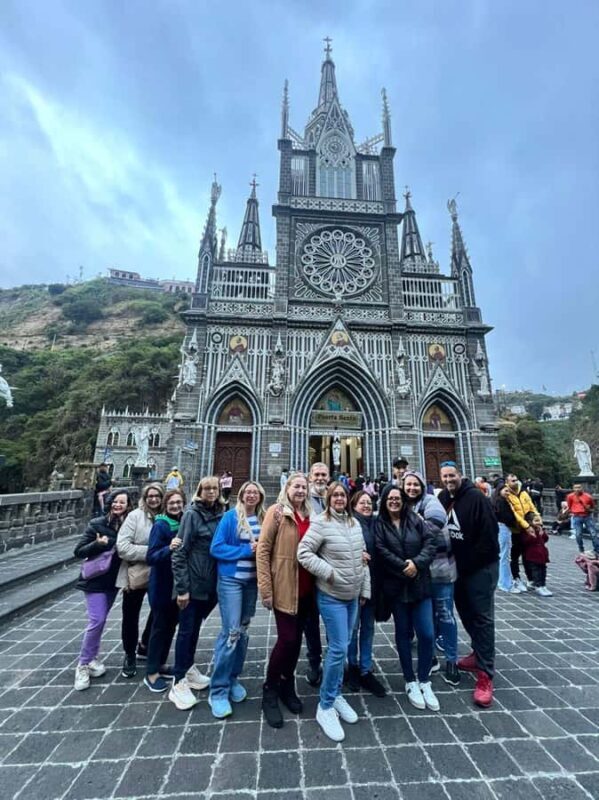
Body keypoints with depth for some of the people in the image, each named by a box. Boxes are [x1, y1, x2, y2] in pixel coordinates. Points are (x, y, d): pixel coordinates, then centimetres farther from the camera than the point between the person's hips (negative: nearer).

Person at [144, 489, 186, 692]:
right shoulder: (160, 525, -18)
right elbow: (151, 557, -22)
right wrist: (169, 548, -37)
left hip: (178, 583, 6)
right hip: (162, 585, -6)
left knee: (171, 625, 18)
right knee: (160, 627, 7)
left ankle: (161, 664, 36)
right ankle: (151, 673, 24)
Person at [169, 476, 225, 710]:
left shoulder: (220, 515, 0)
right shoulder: (192, 514, -14)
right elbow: (180, 552, -14)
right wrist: (182, 587, -15)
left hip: (211, 584, 5)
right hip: (193, 583, -5)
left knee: (195, 627, 20)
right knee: (186, 629, 6)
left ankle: (188, 668, 38)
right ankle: (179, 682, 21)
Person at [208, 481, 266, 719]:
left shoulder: (263, 519, 0)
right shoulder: (231, 516, -12)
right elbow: (216, 548, -14)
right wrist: (246, 550, -19)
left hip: (252, 580, 5)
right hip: (231, 579, -5)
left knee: (243, 630, 16)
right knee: (231, 632, -4)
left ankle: (233, 679, 34)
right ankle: (218, 691, 12)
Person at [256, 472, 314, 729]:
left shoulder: (310, 515, 7)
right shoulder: (276, 511, -10)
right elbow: (262, 550, -11)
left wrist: (318, 583, 9)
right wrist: (265, 589, -13)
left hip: (306, 588, 6)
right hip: (284, 587, -5)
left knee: (296, 638, 16)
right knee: (287, 639, -1)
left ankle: (287, 685, 39)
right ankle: (269, 691, 24)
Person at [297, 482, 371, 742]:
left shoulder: (355, 523, 2)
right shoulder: (321, 523, -18)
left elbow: (362, 558, 9)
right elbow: (303, 553, -20)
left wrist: (365, 589, 10)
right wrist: (328, 572, -21)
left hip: (353, 596, 6)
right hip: (331, 596, -6)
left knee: (342, 646, 18)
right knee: (338, 648, -2)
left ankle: (336, 695, 38)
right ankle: (325, 707, 19)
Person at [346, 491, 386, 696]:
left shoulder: (375, 524, 7)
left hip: (372, 581, 5)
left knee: (368, 627, 14)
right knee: (354, 626, 9)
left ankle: (366, 671, 28)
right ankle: (353, 667, 30)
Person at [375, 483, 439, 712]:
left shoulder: (415, 519, 1)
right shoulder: (379, 524, -6)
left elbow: (431, 542, -7)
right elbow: (381, 552, -14)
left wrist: (417, 563, -18)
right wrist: (404, 568, -19)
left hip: (420, 585, 2)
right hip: (396, 587, -2)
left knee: (427, 634, 2)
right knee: (403, 633, 13)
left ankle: (425, 681, 24)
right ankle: (411, 682, 30)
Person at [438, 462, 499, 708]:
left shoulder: (475, 497, -19)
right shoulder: (443, 499, 2)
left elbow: (489, 533, -21)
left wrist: (469, 563, -15)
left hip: (481, 567, -7)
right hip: (458, 568, 7)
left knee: (482, 618, 0)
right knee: (465, 613, 19)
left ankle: (485, 674, 10)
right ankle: (479, 654, 39)